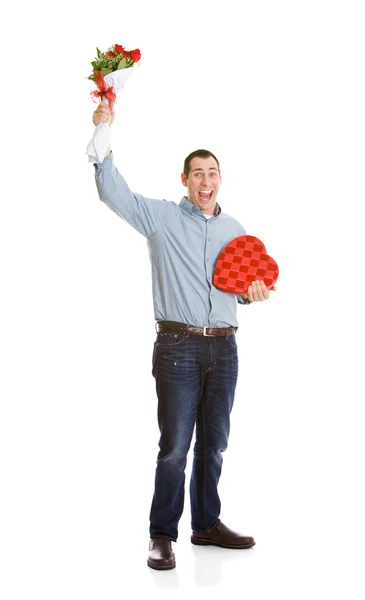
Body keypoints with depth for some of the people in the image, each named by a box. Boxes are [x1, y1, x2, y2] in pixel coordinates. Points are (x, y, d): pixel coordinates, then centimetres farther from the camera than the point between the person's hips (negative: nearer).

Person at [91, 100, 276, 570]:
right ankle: (162, 536, 9)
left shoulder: (234, 229, 15)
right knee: (175, 446, -4)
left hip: (223, 348, 5)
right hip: (179, 346, -5)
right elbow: (113, 192, -10)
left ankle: (207, 524, 27)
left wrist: (252, 293, 2)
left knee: (214, 444, 13)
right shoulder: (161, 218, 1)